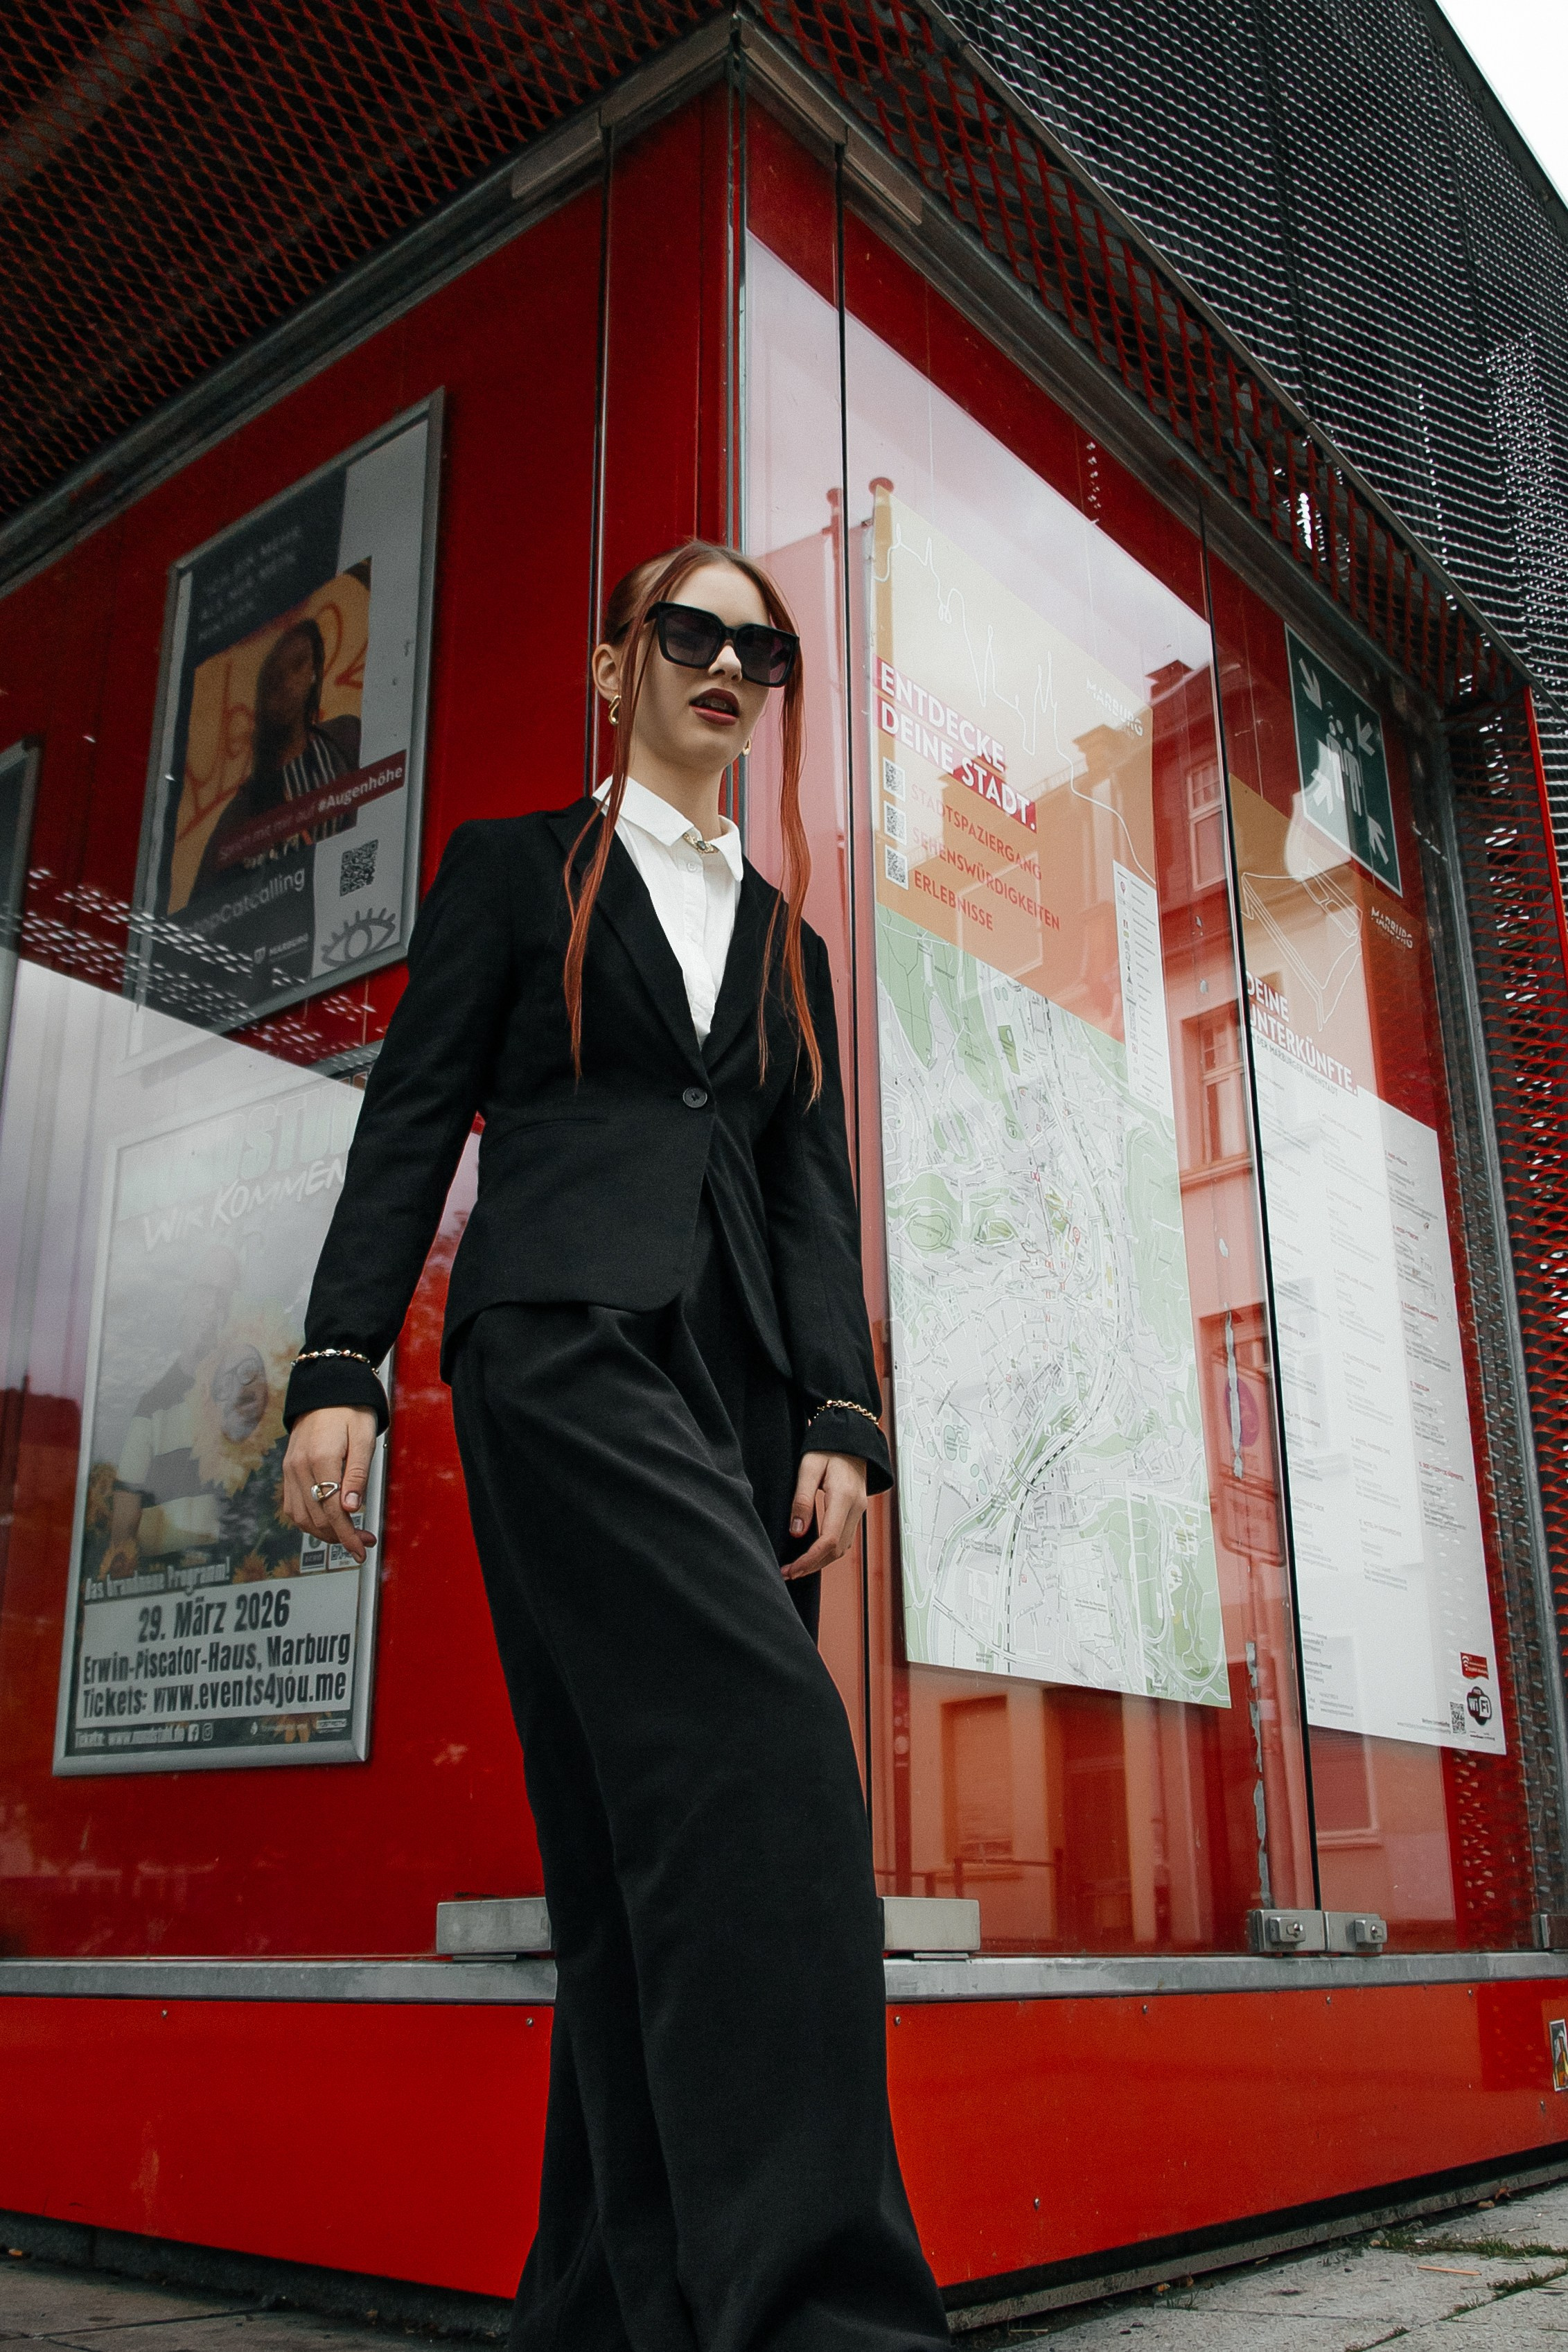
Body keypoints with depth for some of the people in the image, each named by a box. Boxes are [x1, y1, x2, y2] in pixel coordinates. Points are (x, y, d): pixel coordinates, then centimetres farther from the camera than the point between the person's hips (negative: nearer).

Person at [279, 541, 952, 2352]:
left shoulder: (788, 943, 26)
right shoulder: (515, 866, 14)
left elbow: (814, 1191, 16)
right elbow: (411, 1120, 5)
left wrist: (839, 1420, 2)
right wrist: (339, 1364, -7)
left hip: (740, 1377, 5)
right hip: (566, 1335, -5)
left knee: (657, 1839, 1)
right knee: (767, 1748, -24)